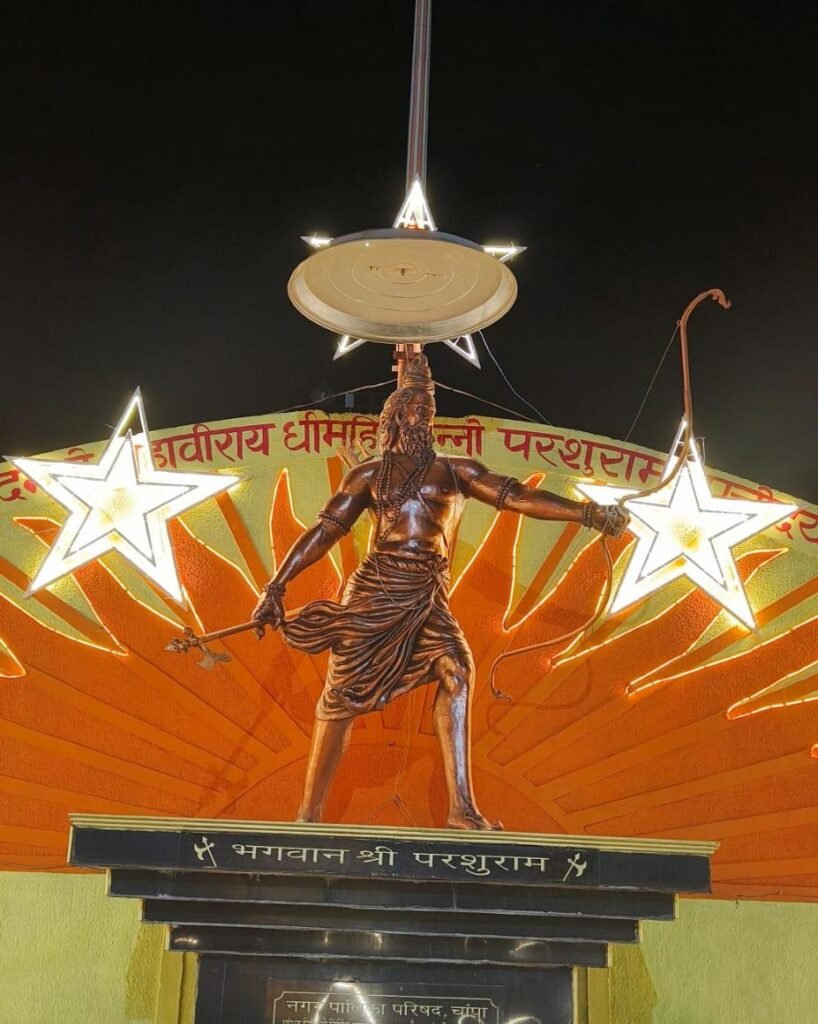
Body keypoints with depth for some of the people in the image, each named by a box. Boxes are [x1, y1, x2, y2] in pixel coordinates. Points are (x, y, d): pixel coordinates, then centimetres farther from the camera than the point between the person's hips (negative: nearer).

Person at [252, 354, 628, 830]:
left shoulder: (455, 470, 13)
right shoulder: (369, 475, 13)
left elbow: (518, 496, 3)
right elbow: (324, 531, 10)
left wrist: (586, 512, -8)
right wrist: (277, 586, 5)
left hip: (429, 598, 1)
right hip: (376, 591, -1)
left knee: (456, 672, -21)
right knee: (344, 693, 0)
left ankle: (463, 809, -20)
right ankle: (309, 814, 12)